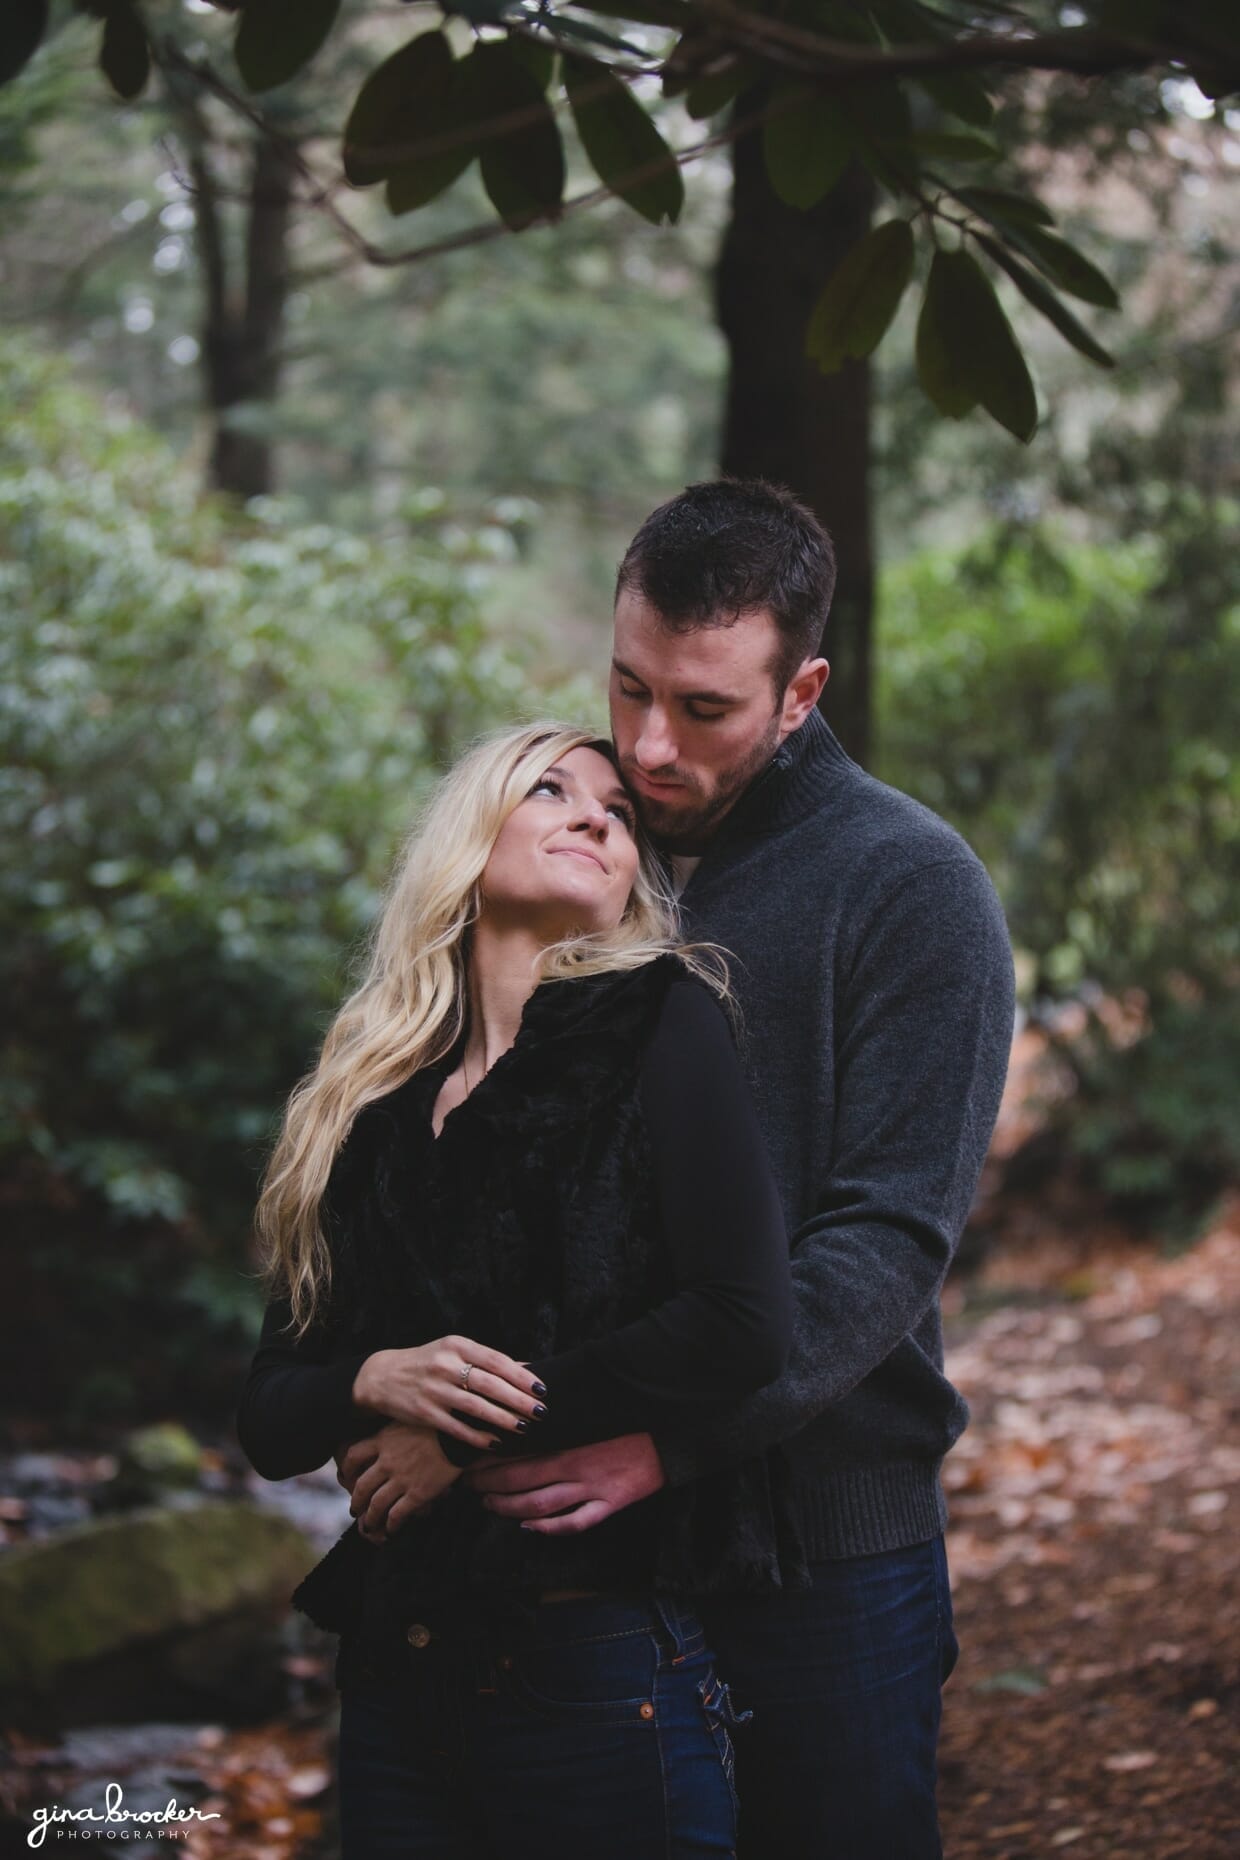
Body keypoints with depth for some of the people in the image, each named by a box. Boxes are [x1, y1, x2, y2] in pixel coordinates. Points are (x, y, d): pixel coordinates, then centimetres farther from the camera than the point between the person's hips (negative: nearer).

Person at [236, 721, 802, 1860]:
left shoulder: (659, 1019, -3)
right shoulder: (374, 1103, 10)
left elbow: (746, 1325, -16)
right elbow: (268, 1415, 10)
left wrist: (475, 1436, -10)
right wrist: (375, 1382, -12)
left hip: (599, 1665, -4)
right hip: (395, 1673, 5)